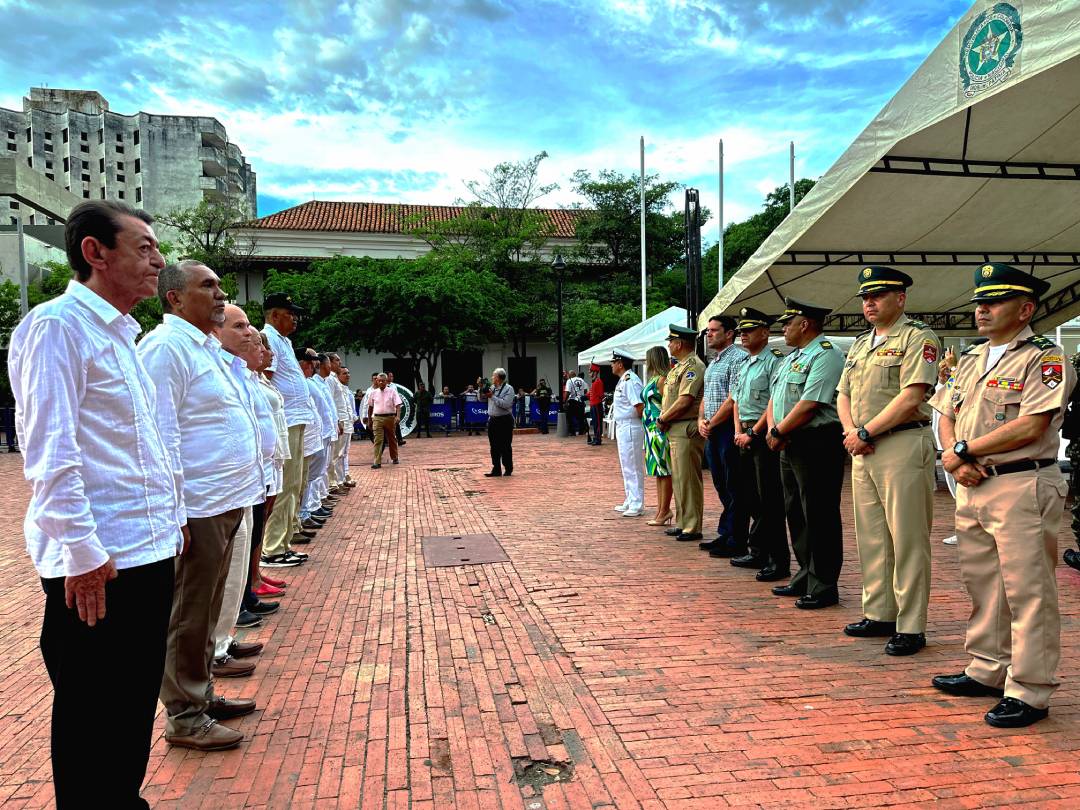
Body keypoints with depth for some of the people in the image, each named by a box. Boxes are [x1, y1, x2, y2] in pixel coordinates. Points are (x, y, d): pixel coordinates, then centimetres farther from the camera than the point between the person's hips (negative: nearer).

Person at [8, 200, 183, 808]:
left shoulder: (122, 335, 16)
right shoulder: (57, 326, -11)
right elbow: (50, 453, -18)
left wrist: (173, 514, 20)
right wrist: (81, 551, -20)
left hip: (149, 552, 9)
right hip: (97, 563, -9)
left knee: (137, 705, 19)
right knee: (92, 718, 6)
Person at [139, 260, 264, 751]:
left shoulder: (208, 347, 17)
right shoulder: (166, 347, -13)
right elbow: (161, 436, -19)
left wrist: (251, 484, 20)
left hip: (224, 503, 9)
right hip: (196, 507, -9)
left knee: (207, 608, 19)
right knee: (189, 615, 3)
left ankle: (202, 694, 33)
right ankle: (184, 716, 16)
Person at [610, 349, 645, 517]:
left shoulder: (630, 380, -18)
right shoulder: (623, 380, 14)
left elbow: (640, 406, -26)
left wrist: (634, 420, -11)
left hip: (630, 427, -11)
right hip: (622, 427, 11)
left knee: (633, 467, -5)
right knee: (626, 467, 17)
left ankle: (637, 505, 1)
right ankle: (630, 501, 27)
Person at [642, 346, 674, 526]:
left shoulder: (662, 379, -12)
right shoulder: (653, 379, 16)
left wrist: (662, 421, -19)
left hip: (660, 430, -10)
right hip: (653, 430, 10)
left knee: (664, 471, -5)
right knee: (659, 471, 12)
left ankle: (664, 511, -1)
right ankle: (661, 510, 18)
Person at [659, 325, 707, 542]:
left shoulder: (693, 366, -14)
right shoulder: (679, 367, 19)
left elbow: (684, 402, -21)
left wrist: (663, 419, -11)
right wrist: (664, 419, 6)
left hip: (686, 429, -10)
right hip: (675, 430, 10)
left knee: (688, 479, -6)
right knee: (678, 478, 15)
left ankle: (692, 527, -1)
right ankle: (682, 523, 23)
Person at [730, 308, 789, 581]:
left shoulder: (774, 361, -10)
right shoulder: (744, 364, 17)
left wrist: (752, 433, -13)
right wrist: (738, 431, 7)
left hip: (764, 435, -9)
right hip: (746, 436, 9)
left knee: (770, 500, -6)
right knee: (750, 497, 14)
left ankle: (779, 561, 1)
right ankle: (757, 551, 26)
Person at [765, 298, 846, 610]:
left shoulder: (825, 356, -12)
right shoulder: (790, 359, 19)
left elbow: (809, 405, -20)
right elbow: (774, 399, 18)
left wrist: (778, 432, -12)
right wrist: (773, 429, 0)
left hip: (817, 444, -10)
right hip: (790, 445, 10)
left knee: (819, 517, -4)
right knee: (796, 513, 15)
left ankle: (823, 587, 4)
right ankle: (805, 577, 26)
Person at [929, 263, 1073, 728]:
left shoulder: (1045, 358, -7)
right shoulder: (972, 359, 17)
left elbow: (1029, 427, -19)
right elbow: (946, 416, 16)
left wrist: (964, 450, -12)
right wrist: (953, 457, -4)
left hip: (1022, 489, -8)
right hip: (972, 488, 8)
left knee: (1027, 592, -2)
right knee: (981, 584, 15)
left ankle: (1029, 693, 7)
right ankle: (987, 671, 29)